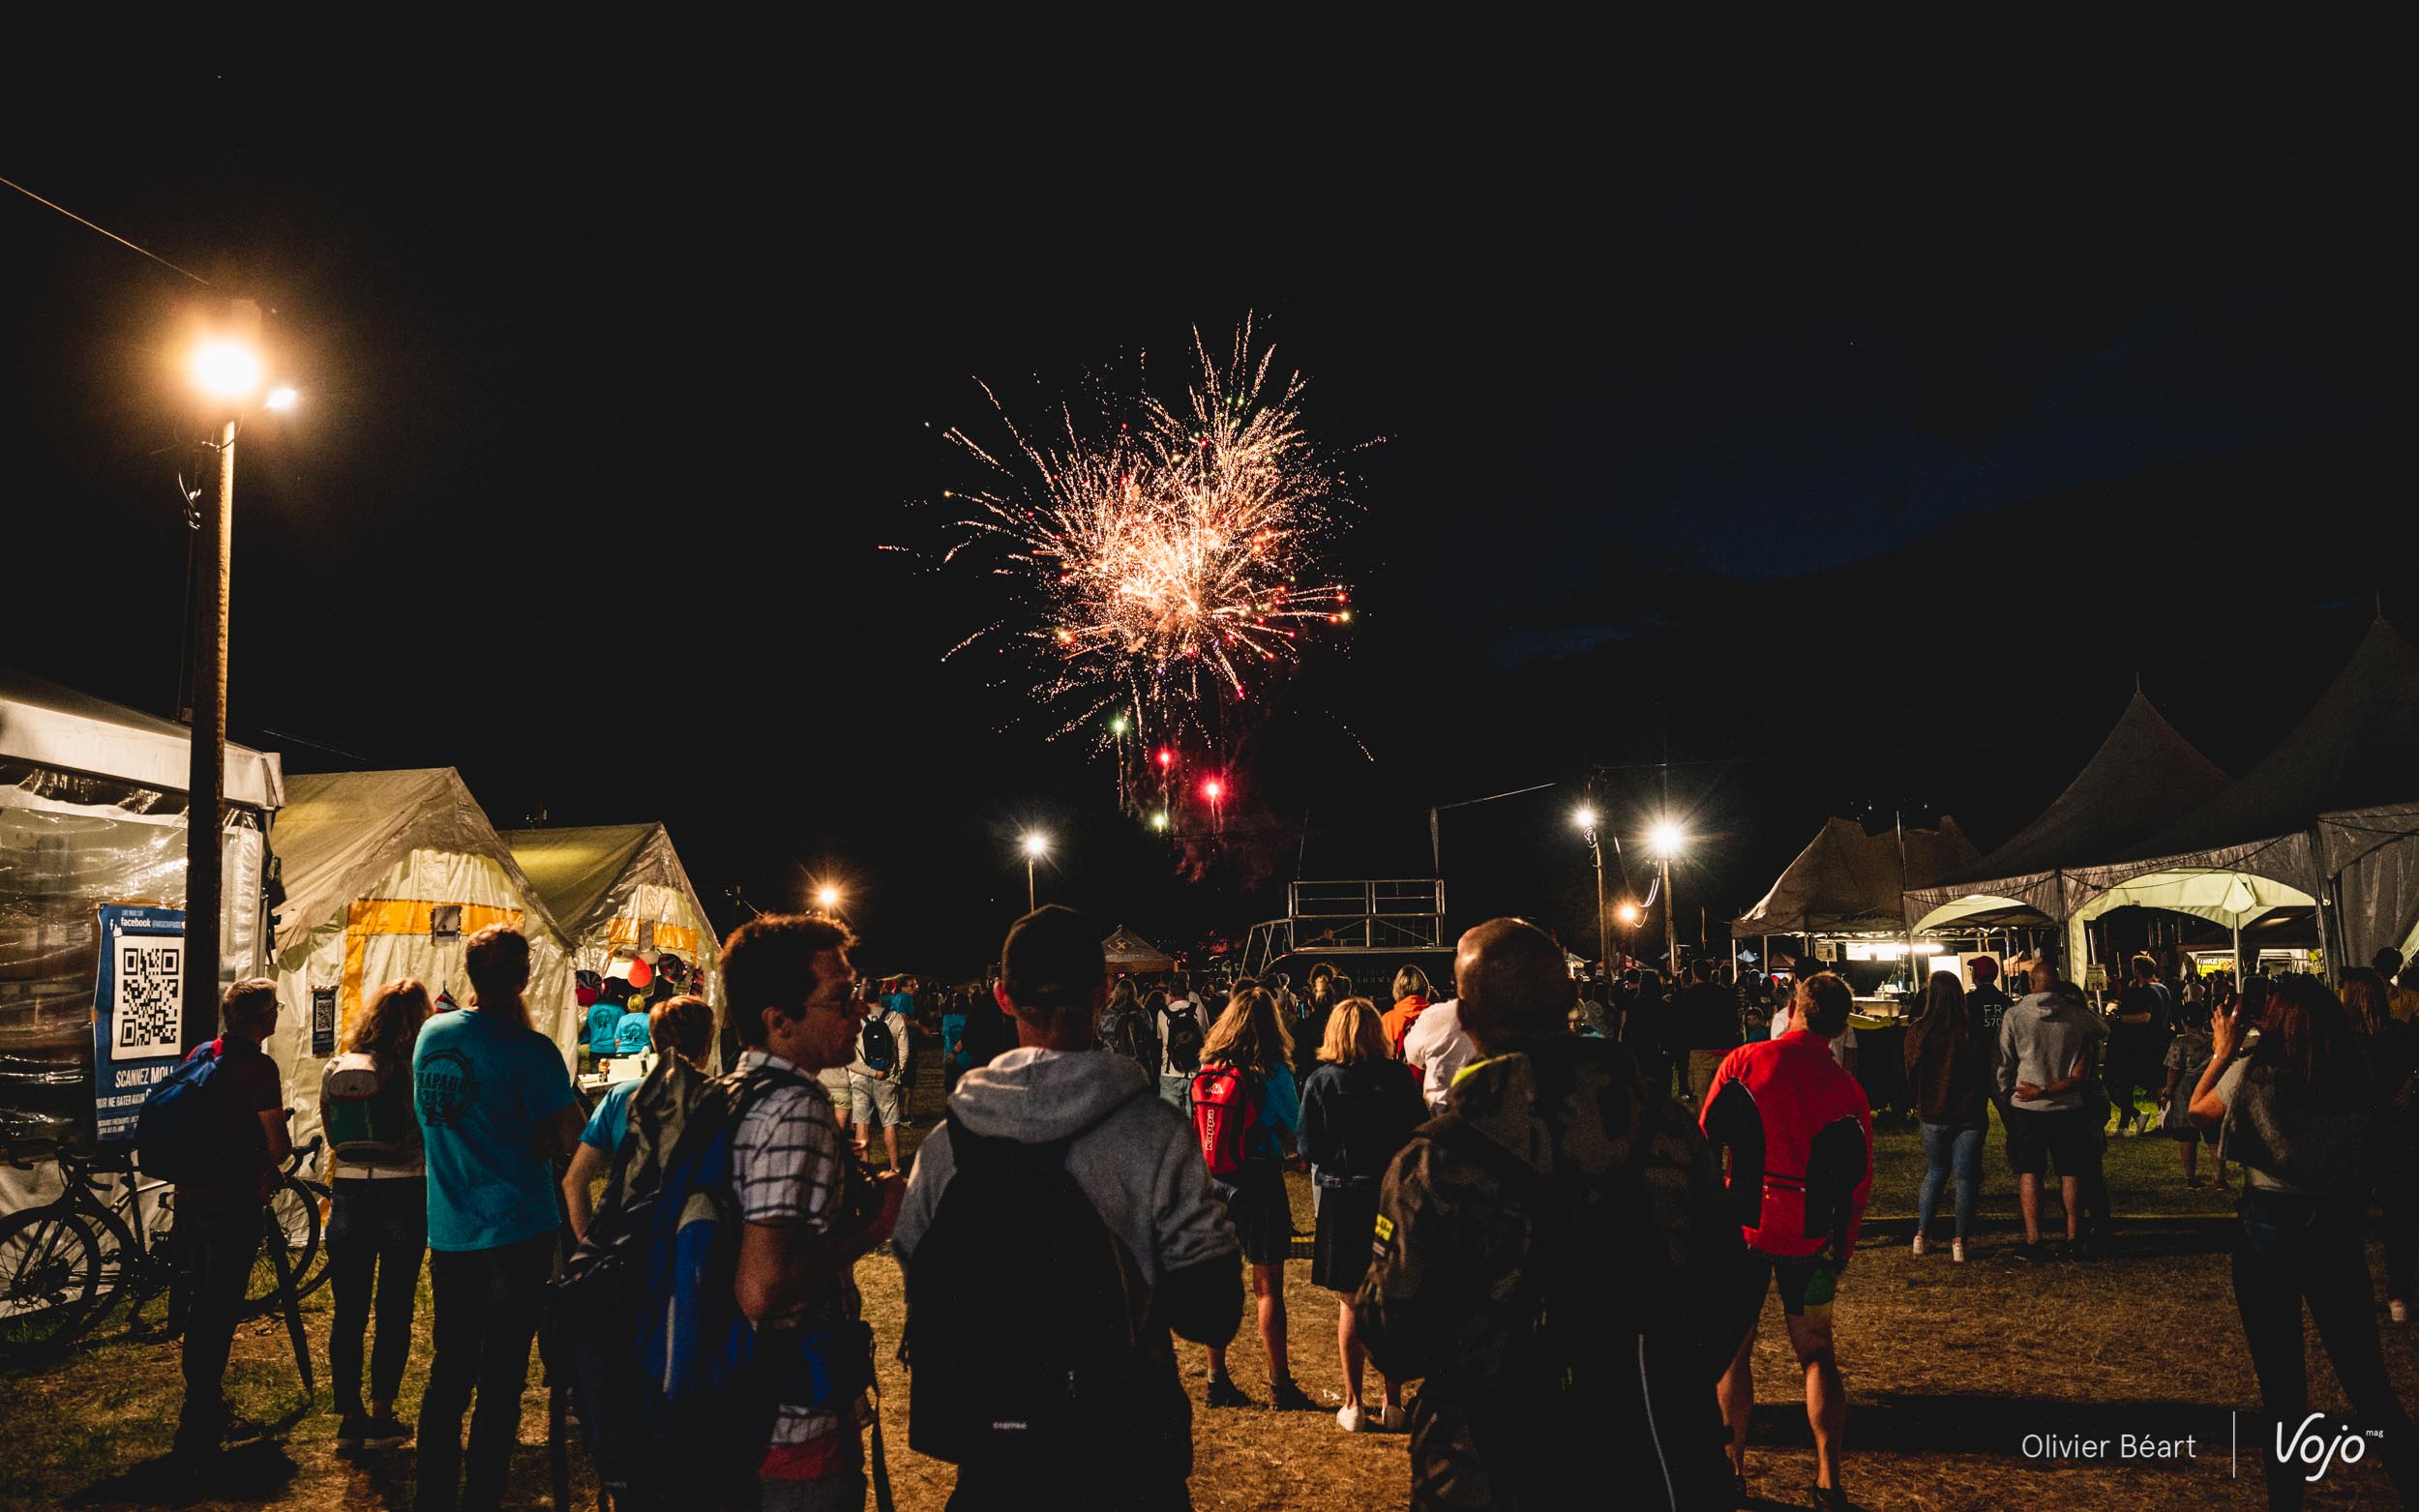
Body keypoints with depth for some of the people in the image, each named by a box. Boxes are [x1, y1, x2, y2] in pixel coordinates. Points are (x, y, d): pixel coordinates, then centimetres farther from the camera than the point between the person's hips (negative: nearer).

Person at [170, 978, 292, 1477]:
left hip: (191, 1197, 8)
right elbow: (278, 1149, -15)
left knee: (199, 1307, 19)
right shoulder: (258, 1068, -16)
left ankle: (205, 1411, 33)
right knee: (218, 1314, -3)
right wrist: (284, 1142, 7)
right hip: (234, 1205, -8)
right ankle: (195, 1440, -2)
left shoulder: (198, 1056, 8)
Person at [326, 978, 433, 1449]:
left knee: (348, 1311, 11)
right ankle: (381, 1416, 11)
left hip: (349, 1193, 3)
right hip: (404, 1194, -3)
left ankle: (348, 1417, 17)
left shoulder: (339, 1067, 1)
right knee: (394, 1309, 6)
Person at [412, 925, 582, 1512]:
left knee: (447, 1375, 16)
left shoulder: (431, 1034, 2)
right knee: (500, 1383, 3)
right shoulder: (528, 1050, -17)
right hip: (516, 1235, -5)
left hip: (448, 1236, 6)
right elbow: (569, 1139, -19)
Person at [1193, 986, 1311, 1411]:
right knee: (1267, 1287, 3)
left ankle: (1217, 1380, 19)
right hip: (1259, 1180, -4)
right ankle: (1279, 1386, 9)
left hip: (1214, 1180, 4)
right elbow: (1294, 1128, -2)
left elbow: (1197, 1127, 10)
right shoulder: (1274, 1073, -11)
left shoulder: (1206, 1069, 1)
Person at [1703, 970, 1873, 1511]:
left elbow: (1705, 1146, -5)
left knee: (1734, 1349, 12)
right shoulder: (1847, 1090, -5)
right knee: (1816, 1354, 14)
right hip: (1810, 1238, 1)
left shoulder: (1742, 1062, -9)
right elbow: (1857, 1186, -1)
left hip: (1742, 1225, -1)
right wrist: (1842, 1252, 10)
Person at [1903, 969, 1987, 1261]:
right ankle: (1960, 1240, 6)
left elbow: (1912, 1074, -1)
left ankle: (1922, 1234, 14)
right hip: (1970, 1114, 0)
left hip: (1933, 1114, 1)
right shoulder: (1973, 1030, -8)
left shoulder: (1919, 1031, -9)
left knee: (1935, 1171, 17)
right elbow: (1986, 1071, 1)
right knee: (1965, 1175, 6)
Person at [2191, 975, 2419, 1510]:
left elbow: (2199, 1109, -2)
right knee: (2365, 1370, 15)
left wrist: (2223, 1053, 9)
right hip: (2339, 1226, 3)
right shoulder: (2355, 1072, -5)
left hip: (2271, 1227, -3)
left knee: (2281, 1376, 9)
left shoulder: (2253, 1070, -16)